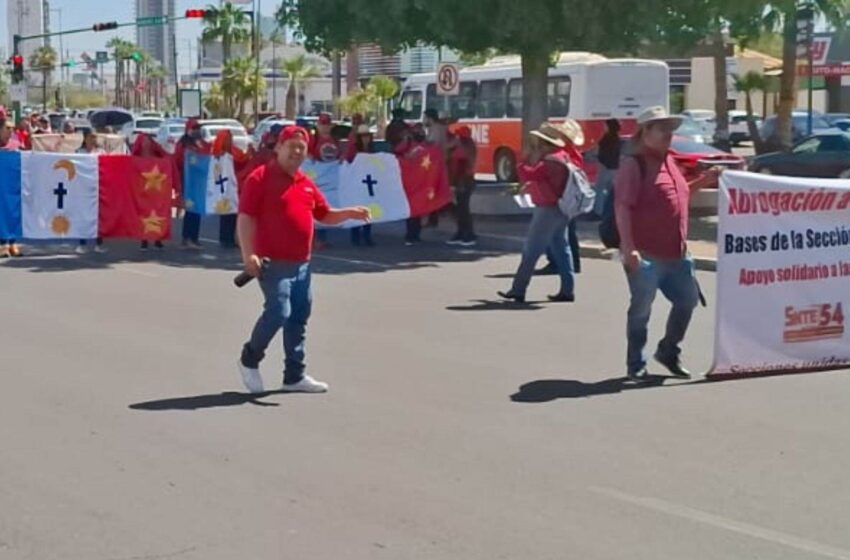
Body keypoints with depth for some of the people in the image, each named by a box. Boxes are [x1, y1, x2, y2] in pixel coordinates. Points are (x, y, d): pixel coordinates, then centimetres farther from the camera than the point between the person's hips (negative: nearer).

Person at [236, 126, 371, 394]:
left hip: (301, 263, 8)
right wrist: (248, 254, -22)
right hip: (273, 262, -8)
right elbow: (246, 218, -13)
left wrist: (349, 213, 1)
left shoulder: (306, 183, 14)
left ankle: (295, 376, 19)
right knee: (279, 312, -15)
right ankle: (249, 359, 9)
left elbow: (325, 214, 21)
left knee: (299, 317, 10)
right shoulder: (261, 178, -8)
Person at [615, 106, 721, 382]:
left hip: (676, 253, 8)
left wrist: (703, 181, 16)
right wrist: (628, 248, -26)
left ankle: (668, 351, 30)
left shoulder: (669, 162, 16)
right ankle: (635, 365, 13)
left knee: (688, 300, 13)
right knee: (642, 308, 1)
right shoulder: (634, 165, -10)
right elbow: (622, 207, -18)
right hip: (646, 255, -8)